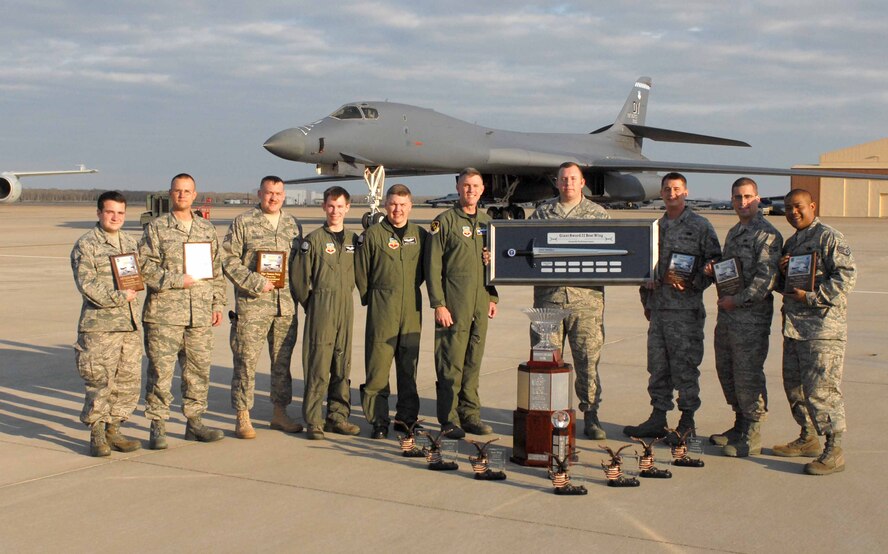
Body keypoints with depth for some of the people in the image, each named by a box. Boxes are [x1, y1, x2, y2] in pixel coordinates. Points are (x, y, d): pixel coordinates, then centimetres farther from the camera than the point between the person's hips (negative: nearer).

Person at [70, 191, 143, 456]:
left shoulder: (131, 243, 16)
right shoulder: (85, 245, -3)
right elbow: (86, 283, -13)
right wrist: (117, 296, -17)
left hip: (131, 324, 6)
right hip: (99, 325, -6)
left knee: (129, 379, 7)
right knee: (100, 380, -6)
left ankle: (113, 430, 19)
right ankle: (96, 435, 5)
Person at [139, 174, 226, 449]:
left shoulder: (207, 229, 15)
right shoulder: (156, 228, 2)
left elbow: (217, 270, 18)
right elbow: (145, 266, -6)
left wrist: (218, 304, 12)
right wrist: (177, 280, -13)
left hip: (200, 314, 4)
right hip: (164, 313, -4)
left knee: (199, 369, 9)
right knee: (161, 370, -4)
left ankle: (194, 422, 20)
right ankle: (157, 427, 4)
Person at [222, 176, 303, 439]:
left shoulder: (293, 225, 14)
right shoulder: (242, 223, 0)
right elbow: (228, 259, -5)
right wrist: (255, 282, -14)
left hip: (286, 306, 5)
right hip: (252, 305, -4)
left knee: (283, 361, 11)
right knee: (246, 361, -3)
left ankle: (280, 412, 23)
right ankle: (242, 417, 5)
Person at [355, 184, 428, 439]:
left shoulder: (420, 235, 8)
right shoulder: (372, 235, -1)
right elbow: (360, 273, 2)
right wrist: (370, 299, 4)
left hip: (412, 310, 3)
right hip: (382, 310, -3)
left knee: (409, 365, 9)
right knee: (378, 364, -5)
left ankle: (407, 417, 18)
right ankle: (378, 420, 1)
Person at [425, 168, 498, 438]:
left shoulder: (486, 222, 14)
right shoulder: (444, 222, -4)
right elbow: (433, 266, -7)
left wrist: (493, 297, 14)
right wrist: (438, 304, -12)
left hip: (480, 303, 6)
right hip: (453, 304, -5)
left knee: (473, 362, 10)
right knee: (451, 362, -3)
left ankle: (470, 414, 18)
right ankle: (449, 419, 3)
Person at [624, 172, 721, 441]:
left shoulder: (700, 226, -1)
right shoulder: (656, 227, 16)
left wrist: (691, 284, -15)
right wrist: (647, 300, 18)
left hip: (685, 307, -6)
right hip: (658, 306, 6)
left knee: (685, 366, -2)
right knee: (658, 366, 9)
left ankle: (687, 421, 6)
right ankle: (658, 418, 17)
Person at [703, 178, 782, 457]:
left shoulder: (767, 234, -11)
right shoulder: (733, 232, 18)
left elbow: (766, 279, -19)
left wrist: (736, 300, -18)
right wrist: (713, 270, 7)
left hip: (751, 317, -9)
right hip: (727, 314, 9)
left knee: (748, 376, -5)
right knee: (726, 371, 15)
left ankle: (752, 437, 3)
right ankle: (740, 425, 29)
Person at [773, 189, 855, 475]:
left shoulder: (830, 238, -7)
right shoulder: (790, 243, 20)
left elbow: (846, 276, -17)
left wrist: (811, 296, -20)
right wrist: (782, 273, 2)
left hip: (822, 328, -9)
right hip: (794, 326, 9)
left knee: (820, 389, -11)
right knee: (794, 386, 15)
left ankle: (834, 451, -4)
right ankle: (808, 439, 30)